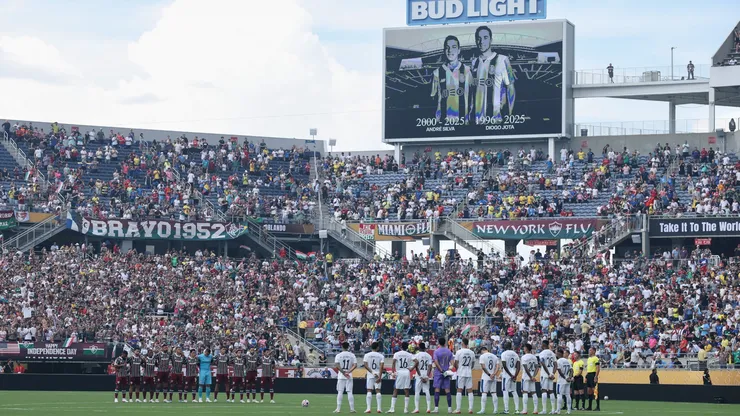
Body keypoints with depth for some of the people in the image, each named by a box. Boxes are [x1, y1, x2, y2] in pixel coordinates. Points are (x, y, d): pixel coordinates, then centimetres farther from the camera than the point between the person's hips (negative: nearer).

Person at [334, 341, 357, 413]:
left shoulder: (339, 355, -3)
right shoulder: (352, 355, 3)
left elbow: (337, 365, -14)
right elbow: (355, 365, -7)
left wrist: (343, 372, -14)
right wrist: (348, 372, -13)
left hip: (341, 376, -2)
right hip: (349, 376, 2)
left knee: (340, 392, 1)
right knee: (349, 392, 4)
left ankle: (338, 408, -4)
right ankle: (352, 408, 0)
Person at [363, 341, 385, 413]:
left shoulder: (367, 355, 1)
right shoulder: (381, 356, 0)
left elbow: (365, 365, -9)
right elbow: (381, 366, -9)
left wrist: (371, 372, -9)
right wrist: (379, 377, -12)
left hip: (370, 375, 0)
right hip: (378, 375, 0)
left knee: (369, 391, 0)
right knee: (378, 391, 4)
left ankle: (368, 408, -8)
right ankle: (379, 408, -1)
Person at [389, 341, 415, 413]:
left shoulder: (396, 354, 3)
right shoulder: (409, 355, 7)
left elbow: (394, 362, -11)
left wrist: (393, 372, -11)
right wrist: (411, 369, 6)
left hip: (399, 373, -1)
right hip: (407, 373, 1)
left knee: (395, 391, 2)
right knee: (406, 391, 5)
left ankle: (392, 408, -5)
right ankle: (406, 409, 3)